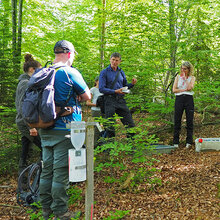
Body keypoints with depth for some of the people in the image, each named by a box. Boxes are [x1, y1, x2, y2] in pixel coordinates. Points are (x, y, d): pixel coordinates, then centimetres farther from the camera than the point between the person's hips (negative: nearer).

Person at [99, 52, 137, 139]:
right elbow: (101, 89, -9)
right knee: (110, 127, 0)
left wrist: (132, 84, 2)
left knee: (130, 124, 2)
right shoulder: (104, 72, -1)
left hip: (121, 100, 5)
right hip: (110, 101, -4)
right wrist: (115, 91, -18)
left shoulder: (121, 72, 15)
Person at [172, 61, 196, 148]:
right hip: (179, 99, 1)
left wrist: (185, 78, -4)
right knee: (177, 121, 0)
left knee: (189, 121, 0)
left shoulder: (192, 78, 8)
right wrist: (184, 90, -8)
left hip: (189, 99, 0)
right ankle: (176, 142, 7)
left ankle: (189, 142, 9)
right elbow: (174, 90, 1)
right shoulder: (178, 77, 11)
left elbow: (189, 88, -11)